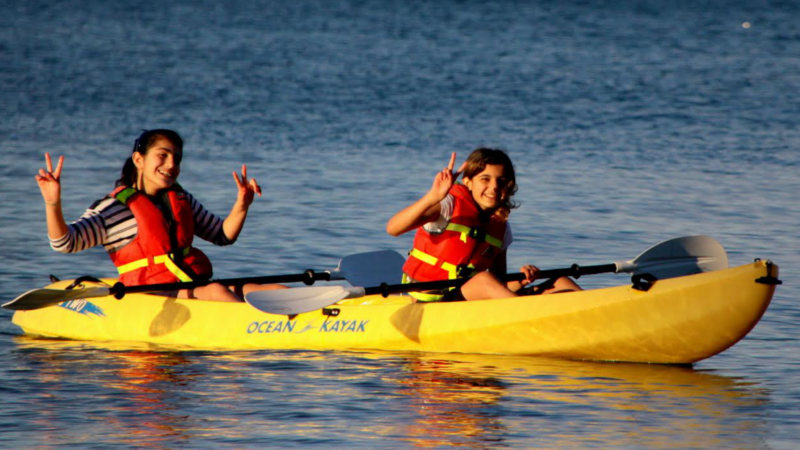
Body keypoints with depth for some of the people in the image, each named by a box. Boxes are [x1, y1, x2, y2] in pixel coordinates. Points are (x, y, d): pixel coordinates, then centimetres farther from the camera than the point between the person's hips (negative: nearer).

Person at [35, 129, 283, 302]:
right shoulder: (113, 209, -3)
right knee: (215, 291, -36)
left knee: (277, 292, -12)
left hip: (196, 287, 8)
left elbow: (222, 235, 27)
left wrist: (241, 205, 8)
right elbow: (65, 242, -13)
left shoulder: (182, 200, 19)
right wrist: (53, 204, -31)